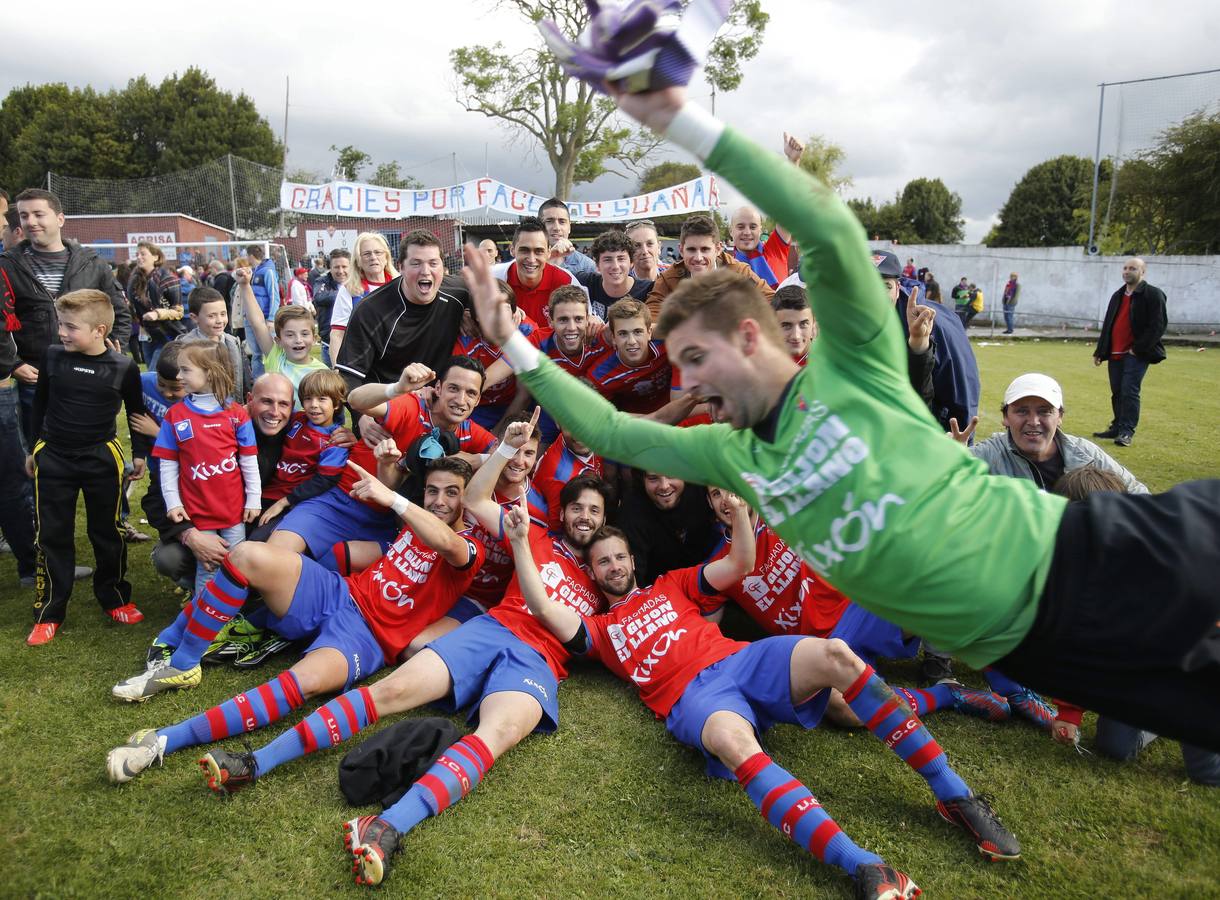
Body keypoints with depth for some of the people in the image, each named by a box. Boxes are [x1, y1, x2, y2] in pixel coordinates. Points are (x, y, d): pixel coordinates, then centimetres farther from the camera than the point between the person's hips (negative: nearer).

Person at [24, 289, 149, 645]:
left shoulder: (124, 367, -9)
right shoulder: (52, 356, -4)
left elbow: (136, 411, 5)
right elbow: (40, 403, 9)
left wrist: (139, 454, 6)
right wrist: (34, 449, 14)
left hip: (102, 458, -1)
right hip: (53, 458, 2)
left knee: (108, 532, 10)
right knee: (52, 535, 6)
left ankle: (114, 597, 27)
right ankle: (49, 611, 15)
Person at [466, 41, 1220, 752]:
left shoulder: (853, 366, -10)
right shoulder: (731, 455, 8)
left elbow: (827, 226, -26)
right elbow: (609, 432, 8)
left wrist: (684, 120, -29)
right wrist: (516, 344, 2)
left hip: (1077, 552, -4)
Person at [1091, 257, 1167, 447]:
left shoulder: (1153, 295, -5)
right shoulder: (1117, 295, 18)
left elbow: (1158, 325, -12)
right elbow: (1107, 325, 20)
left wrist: (1138, 348, -16)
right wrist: (1100, 351, 16)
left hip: (1137, 354, -7)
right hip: (1115, 353, 7)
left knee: (1130, 391, -11)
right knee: (1116, 393, 10)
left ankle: (1127, 432, -7)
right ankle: (1117, 427, 20)